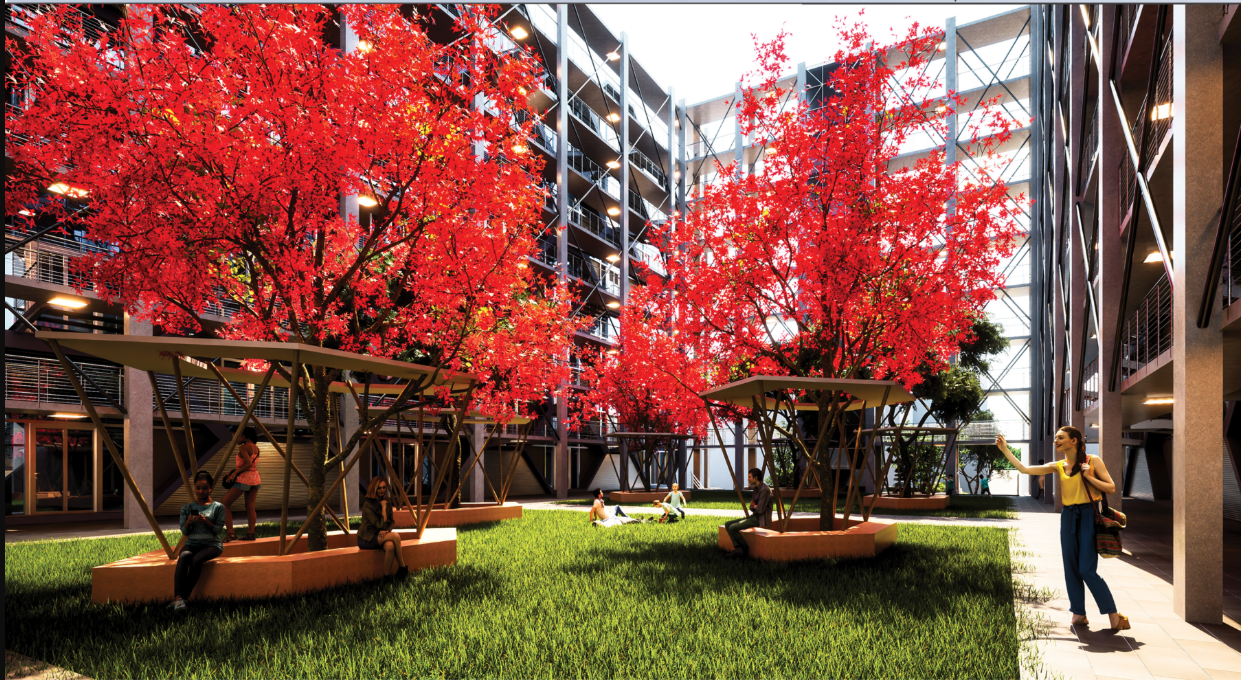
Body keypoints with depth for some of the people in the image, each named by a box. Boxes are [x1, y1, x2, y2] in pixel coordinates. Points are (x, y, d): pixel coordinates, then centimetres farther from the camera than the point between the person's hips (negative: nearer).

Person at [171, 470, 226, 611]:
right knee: (184, 557, -33)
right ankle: (179, 597, -42)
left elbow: (218, 529, 0)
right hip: (192, 543, 2)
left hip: (212, 544, -2)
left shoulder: (218, 507, 6)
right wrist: (188, 522, -11)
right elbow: (184, 532, 11)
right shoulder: (187, 508, 13)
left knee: (196, 559, -34)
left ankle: (184, 596, -27)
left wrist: (206, 521, -17)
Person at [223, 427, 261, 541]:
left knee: (225, 504, 2)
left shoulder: (243, 447, -11)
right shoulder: (256, 449, 13)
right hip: (255, 478, 8)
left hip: (244, 479, -8)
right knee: (250, 506, 12)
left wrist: (236, 472, -12)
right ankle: (251, 533, 9)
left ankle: (231, 533, -5)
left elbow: (249, 464, -21)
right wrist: (233, 471, 12)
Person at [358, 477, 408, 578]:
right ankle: (403, 568, -17)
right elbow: (380, 525, -18)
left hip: (379, 536, 5)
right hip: (367, 539, -5)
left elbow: (391, 522, 12)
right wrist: (384, 507, -15)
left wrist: (386, 531, -10)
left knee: (390, 546, -32)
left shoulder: (387, 503, 7)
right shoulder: (368, 505, -14)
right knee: (395, 536, -28)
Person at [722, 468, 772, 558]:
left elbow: (759, 510, -23)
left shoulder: (765, 490, -20)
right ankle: (738, 549, -12)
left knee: (732, 528, -20)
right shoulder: (756, 489, 12)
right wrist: (755, 507, -9)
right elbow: (751, 507, 15)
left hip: (761, 520, -10)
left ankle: (745, 548, -2)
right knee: (727, 524, -2)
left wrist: (753, 507, 0)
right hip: (755, 517, 10)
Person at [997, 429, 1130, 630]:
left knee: (1087, 570, -9)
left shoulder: (1093, 461, -3)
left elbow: (1111, 488, -2)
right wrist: (1005, 450, 4)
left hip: (1089, 516, -5)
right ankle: (1078, 613, 17)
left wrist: (1089, 477, -13)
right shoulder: (1059, 466, 7)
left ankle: (1114, 615, 3)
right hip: (1068, 517, 5)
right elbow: (1024, 469, 6)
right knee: (1071, 568, 7)